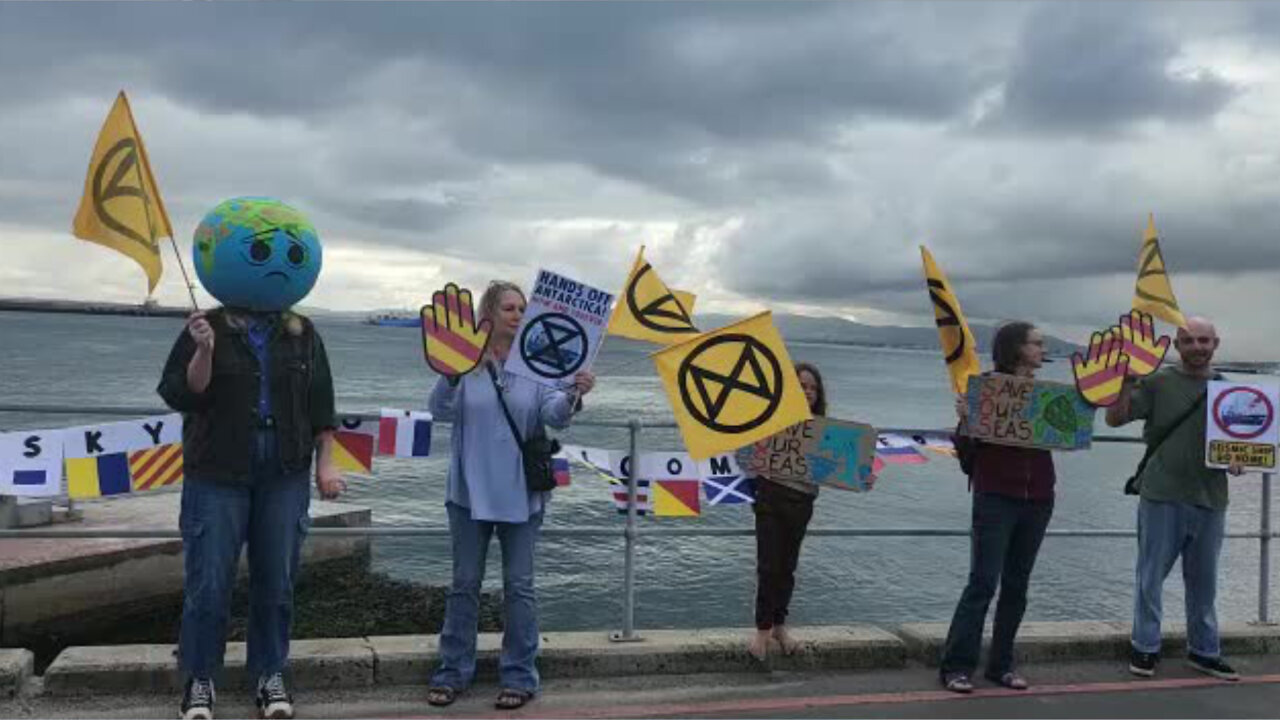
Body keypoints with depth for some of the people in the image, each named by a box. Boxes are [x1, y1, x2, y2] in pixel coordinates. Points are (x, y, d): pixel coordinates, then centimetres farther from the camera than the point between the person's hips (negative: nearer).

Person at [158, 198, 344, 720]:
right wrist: (205, 352, -21)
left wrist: (326, 463, 4)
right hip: (217, 476, -2)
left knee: (277, 582, 7)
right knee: (208, 583, 1)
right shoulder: (206, 328, 0)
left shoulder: (302, 334, 7)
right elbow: (181, 397, -6)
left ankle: (270, 674, 21)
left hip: (284, 477, 2)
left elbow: (320, 404, 9)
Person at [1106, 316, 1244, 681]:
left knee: (1203, 581, 15)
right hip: (1162, 496, -4)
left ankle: (1204, 650, 28)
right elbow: (1115, 419, -8)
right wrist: (1127, 383, -22)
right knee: (1150, 577, 3)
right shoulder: (1157, 382, -3)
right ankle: (1145, 647, 16)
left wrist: (1238, 460, -3)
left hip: (1210, 499, 4)